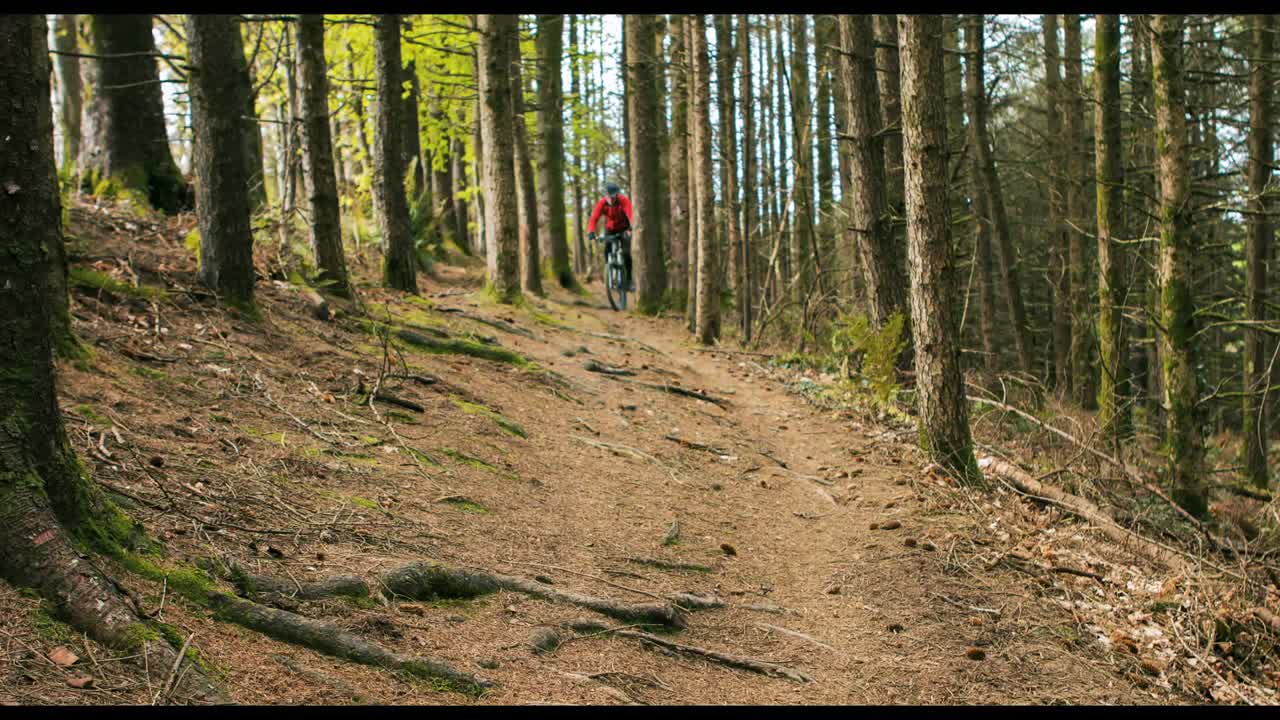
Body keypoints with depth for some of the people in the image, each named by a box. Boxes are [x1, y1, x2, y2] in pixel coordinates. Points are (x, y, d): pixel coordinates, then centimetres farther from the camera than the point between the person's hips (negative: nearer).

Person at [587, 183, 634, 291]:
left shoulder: (624, 200, -28)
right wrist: (591, 232, -49)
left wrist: (631, 228, -63)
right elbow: (593, 218, -31)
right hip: (610, 230, 2)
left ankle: (629, 279, -2)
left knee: (626, 253, -17)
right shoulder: (602, 203, -22)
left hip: (624, 229, -2)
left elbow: (630, 214, -44)